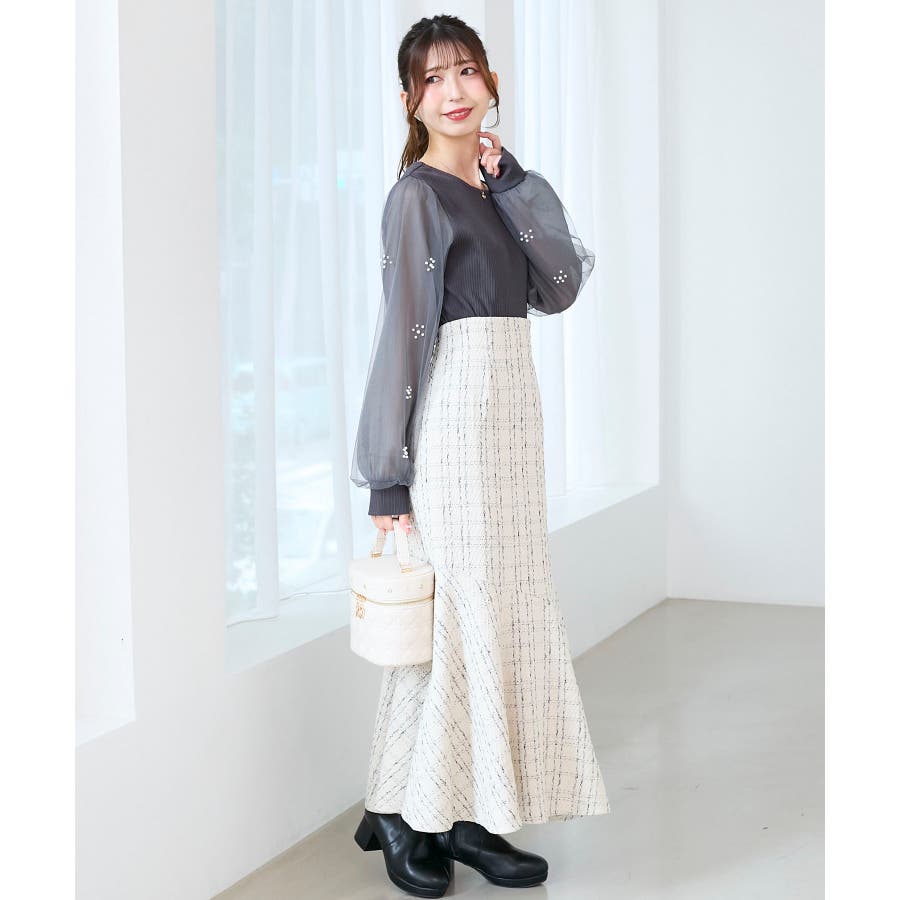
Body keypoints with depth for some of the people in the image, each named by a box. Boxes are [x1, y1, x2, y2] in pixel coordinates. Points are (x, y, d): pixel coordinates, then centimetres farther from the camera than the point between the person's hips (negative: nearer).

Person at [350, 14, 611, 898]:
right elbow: (401, 331, -11)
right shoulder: (418, 193, -7)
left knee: (507, 612, 9)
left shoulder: (502, 187, 15)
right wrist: (387, 475, -14)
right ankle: (398, 812, 9)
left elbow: (559, 287, 4)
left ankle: (465, 816, 17)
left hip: (513, 413, 8)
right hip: (451, 417, -8)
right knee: (449, 612, -5)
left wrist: (514, 184, -1)